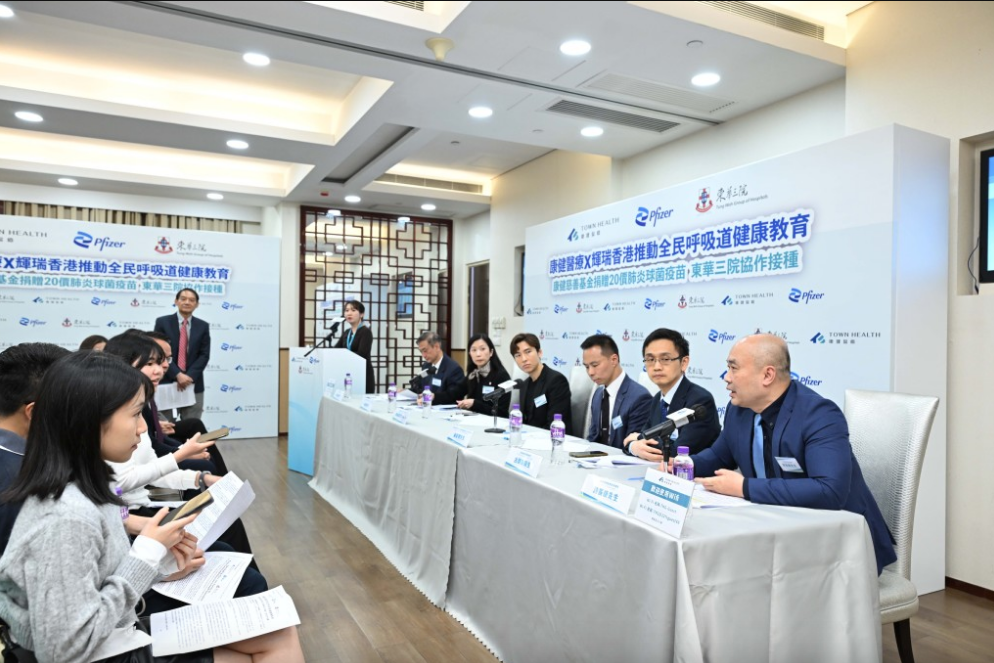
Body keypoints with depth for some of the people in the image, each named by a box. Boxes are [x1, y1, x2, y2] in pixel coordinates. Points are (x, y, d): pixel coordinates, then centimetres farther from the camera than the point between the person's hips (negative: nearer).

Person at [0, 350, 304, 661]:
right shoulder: (65, 517, -29)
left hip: (127, 632, 8)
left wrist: (159, 552, -5)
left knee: (280, 636, 5)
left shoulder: (86, 485, -1)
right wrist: (147, 554, -22)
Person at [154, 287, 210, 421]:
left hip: (193, 385, 1)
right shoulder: (162, 322, 2)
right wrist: (177, 375, -15)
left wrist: (189, 376, -12)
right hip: (166, 383, -1)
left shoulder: (203, 326, 8)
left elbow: (204, 355, 2)